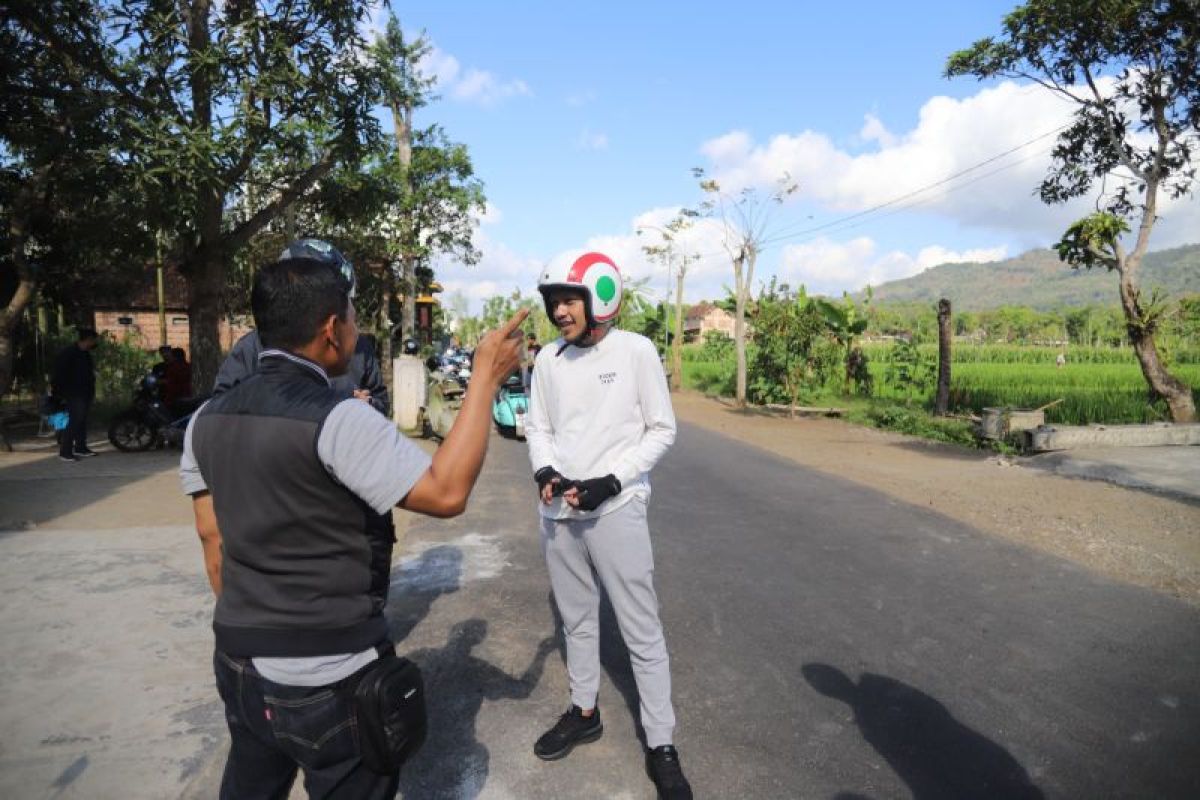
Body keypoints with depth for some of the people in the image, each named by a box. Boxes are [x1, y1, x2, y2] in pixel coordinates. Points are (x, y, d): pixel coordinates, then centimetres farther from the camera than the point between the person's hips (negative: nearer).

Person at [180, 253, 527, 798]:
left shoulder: (206, 421, 2)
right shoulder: (339, 419, -22)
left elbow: (213, 539, 9)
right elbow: (447, 492, -23)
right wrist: (486, 376, -18)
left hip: (239, 664, 7)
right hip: (328, 680, -6)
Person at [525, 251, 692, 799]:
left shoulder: (636, 351, -9)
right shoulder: (548, 359, 3)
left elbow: (661, 430, -6)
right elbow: (537, 426, 11)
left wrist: (610, 482, -16)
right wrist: (544, 470, -9)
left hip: (616, 511, -4)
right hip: (558, 513, 5)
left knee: (642, 632, 4)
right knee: (576, 619, 20)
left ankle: (661, 746, 19)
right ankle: (584, 712, 40)